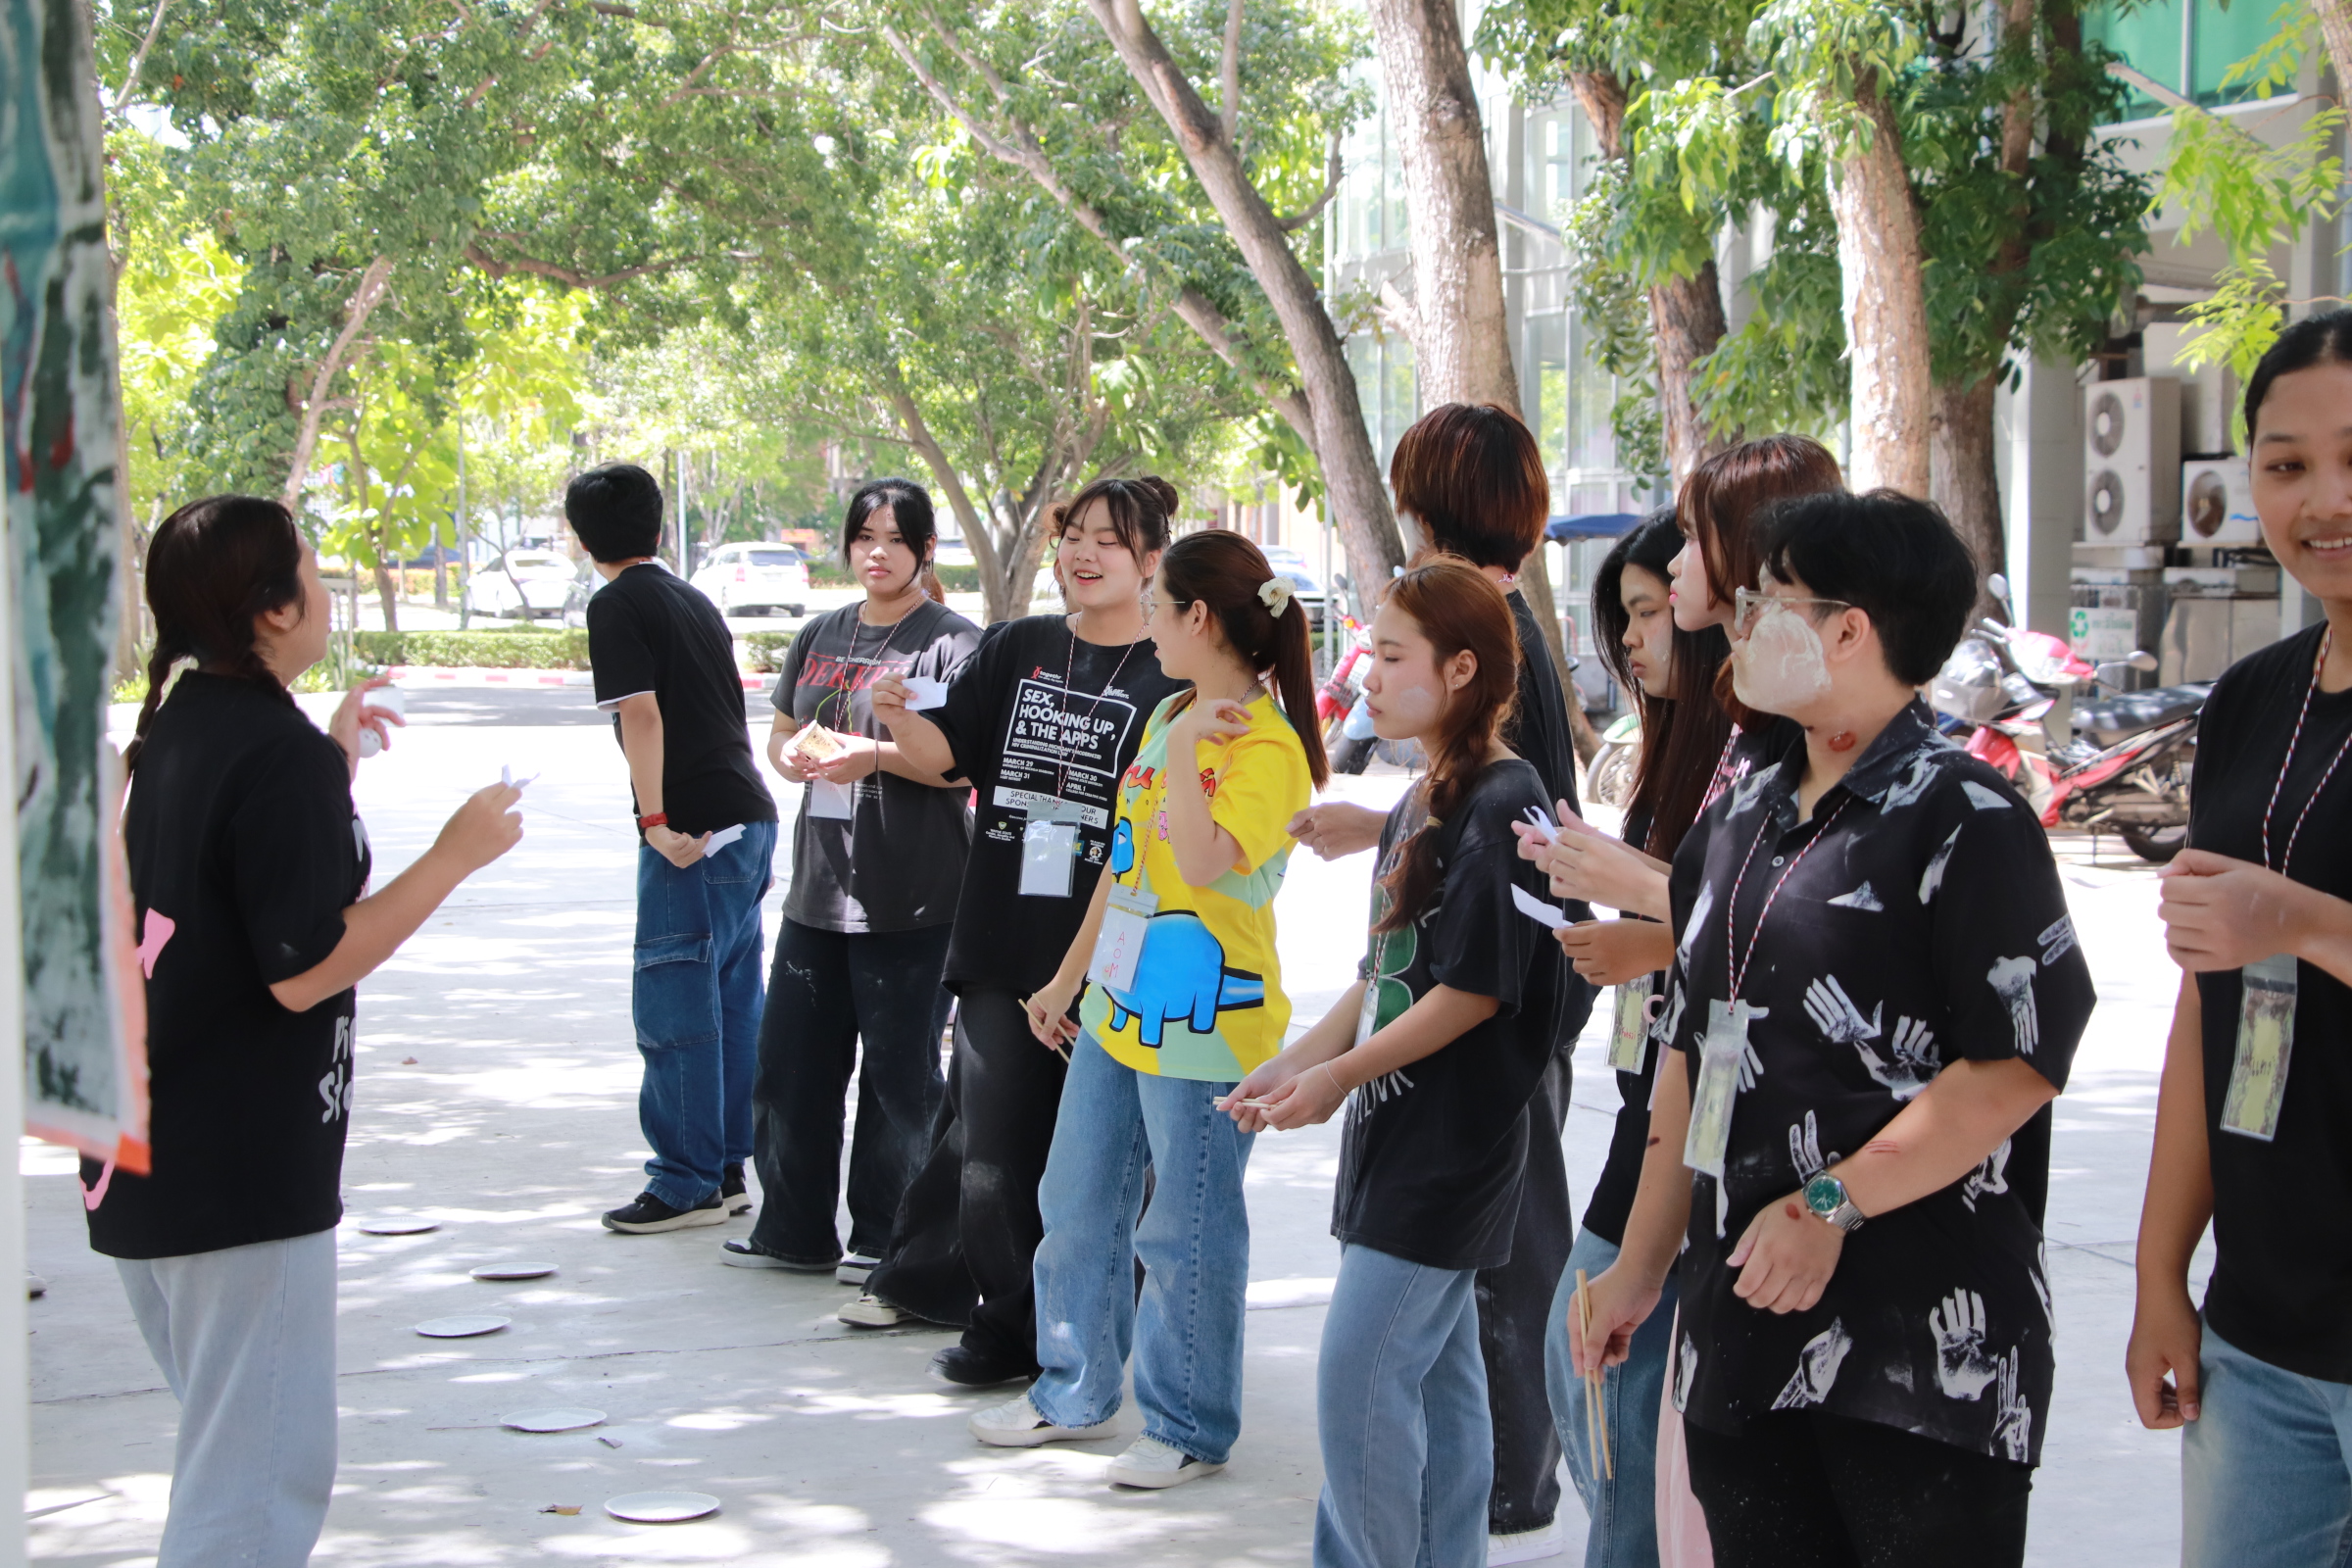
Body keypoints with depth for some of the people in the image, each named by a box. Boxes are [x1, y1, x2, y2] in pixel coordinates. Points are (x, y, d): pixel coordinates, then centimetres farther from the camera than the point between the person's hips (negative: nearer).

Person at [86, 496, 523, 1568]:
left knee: (230, 1451, 23)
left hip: (143, 1155, 10)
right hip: (246, 1174, -10)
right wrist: (454, 856, -16)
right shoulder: (283, 754, -19)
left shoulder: (177, 728, 10)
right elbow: (304, 970, -21)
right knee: (259, 1482, -2)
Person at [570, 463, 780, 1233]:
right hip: (749, 816, 8)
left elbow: (641, 712, -15)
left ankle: (687, 1183, 0)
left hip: (692, 830, -8)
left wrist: (655, 818, -18)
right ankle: (727, 1169, 19)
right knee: (730, 1001, 12)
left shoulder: (618, 605, -5)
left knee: (675, 1005, -3)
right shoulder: (693, 599, 19)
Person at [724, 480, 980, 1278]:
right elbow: (779, 734, 24)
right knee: (791, 1062, 10)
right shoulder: (822, 636, 15)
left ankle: (885, 1237, 13)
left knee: (899, 1073, 1)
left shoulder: (952, 642, -5)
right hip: (818, 885, 7)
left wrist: (878, 755, -21)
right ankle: (795, 1230, 22)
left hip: (910, 901, -7)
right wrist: (796, 755, 1)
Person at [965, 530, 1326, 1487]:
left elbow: (1203, 863, -31)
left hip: (1202, 1028, -9)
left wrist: (1184, 750, -28)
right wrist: (1070, 977, 21)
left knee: (1186, 1232, 1)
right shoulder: (1169, 716, 11)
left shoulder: (1267, 745, -17)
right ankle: (1075, 1393, 32)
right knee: (1078, 1204, 17)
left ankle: (1189, 1428, 15)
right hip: (1116, 1008, 9)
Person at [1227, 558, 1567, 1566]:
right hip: (1403, 1132, 9)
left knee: (1361, 1375, -9)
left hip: (1451, 1141, -9)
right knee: (1436, 1375, 13)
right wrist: (1292, 1063, 9)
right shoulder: (1420, 803, 14)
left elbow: (1476, 989, -18)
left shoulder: (1502, 804, -16)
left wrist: (1338, 1076, -13)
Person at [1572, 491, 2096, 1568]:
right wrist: (1641, 1267, 19)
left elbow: (2019, 1065, -16)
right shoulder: (1737, 825, 16)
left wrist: (1833, 1206, -19)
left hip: (1924, 1342, -7)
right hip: (1743, 1320, 7)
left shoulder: (1962, 817, -7)